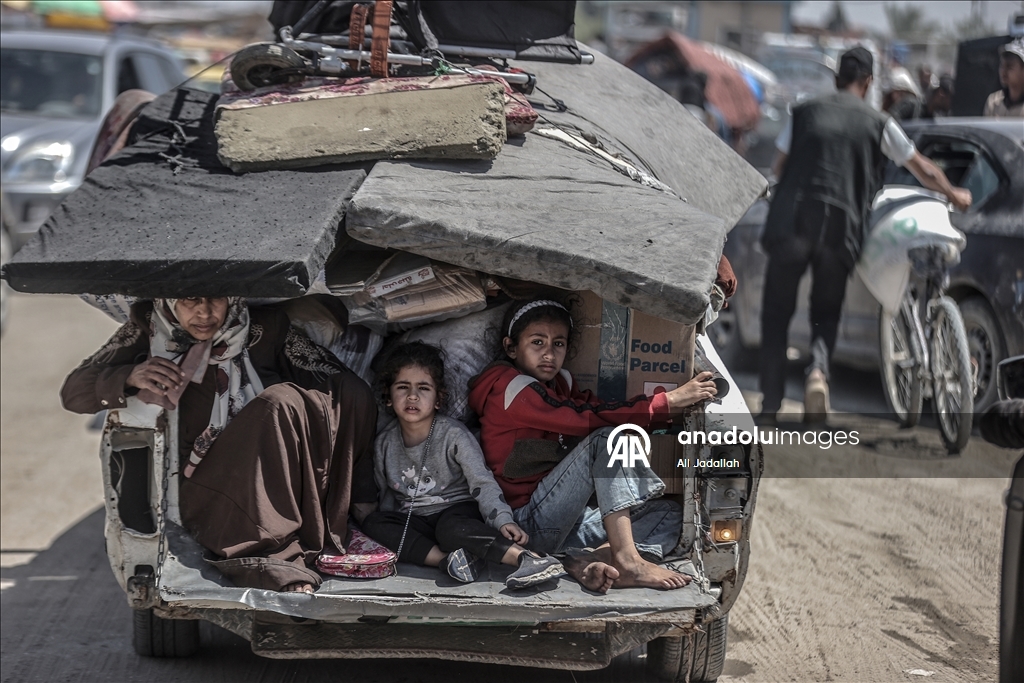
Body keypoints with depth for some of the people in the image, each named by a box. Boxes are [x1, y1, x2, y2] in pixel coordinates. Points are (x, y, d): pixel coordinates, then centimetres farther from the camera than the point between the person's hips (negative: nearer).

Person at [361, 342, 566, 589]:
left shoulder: (453, 435, -10)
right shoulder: (385, 443, 3)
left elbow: (482, 483, -15)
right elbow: (387, 494, 14)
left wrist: (503, 520, -31)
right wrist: (390, 532, -4)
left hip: (457, 511, -5)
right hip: (412, 522, 5)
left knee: (450, 527, -38)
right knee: (372, 523, -23)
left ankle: (527, 558, -48)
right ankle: (447, 559, -36)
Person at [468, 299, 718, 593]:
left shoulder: (559, 382, 17)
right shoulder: (511, 386, -11)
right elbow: (587, 419, -22)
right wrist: (670, 400, -21)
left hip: (566, 524, 9)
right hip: (531, 522, -9)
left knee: (669, 514, -1)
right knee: (608, 438, -23)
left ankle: (590, 563, -27)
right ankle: (626, 560, -34)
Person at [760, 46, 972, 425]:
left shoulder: (804, 112, 11)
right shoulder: (878, 123, 10)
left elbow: (779, 166, 14)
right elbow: (924, 171, 16)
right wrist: (954, 195, 33)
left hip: (790, 222, 0)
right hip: (840, 229, 0)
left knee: (776, 314, 10)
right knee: (826, 311, 17)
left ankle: (770, 406, 6)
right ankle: (819, 369, -14)